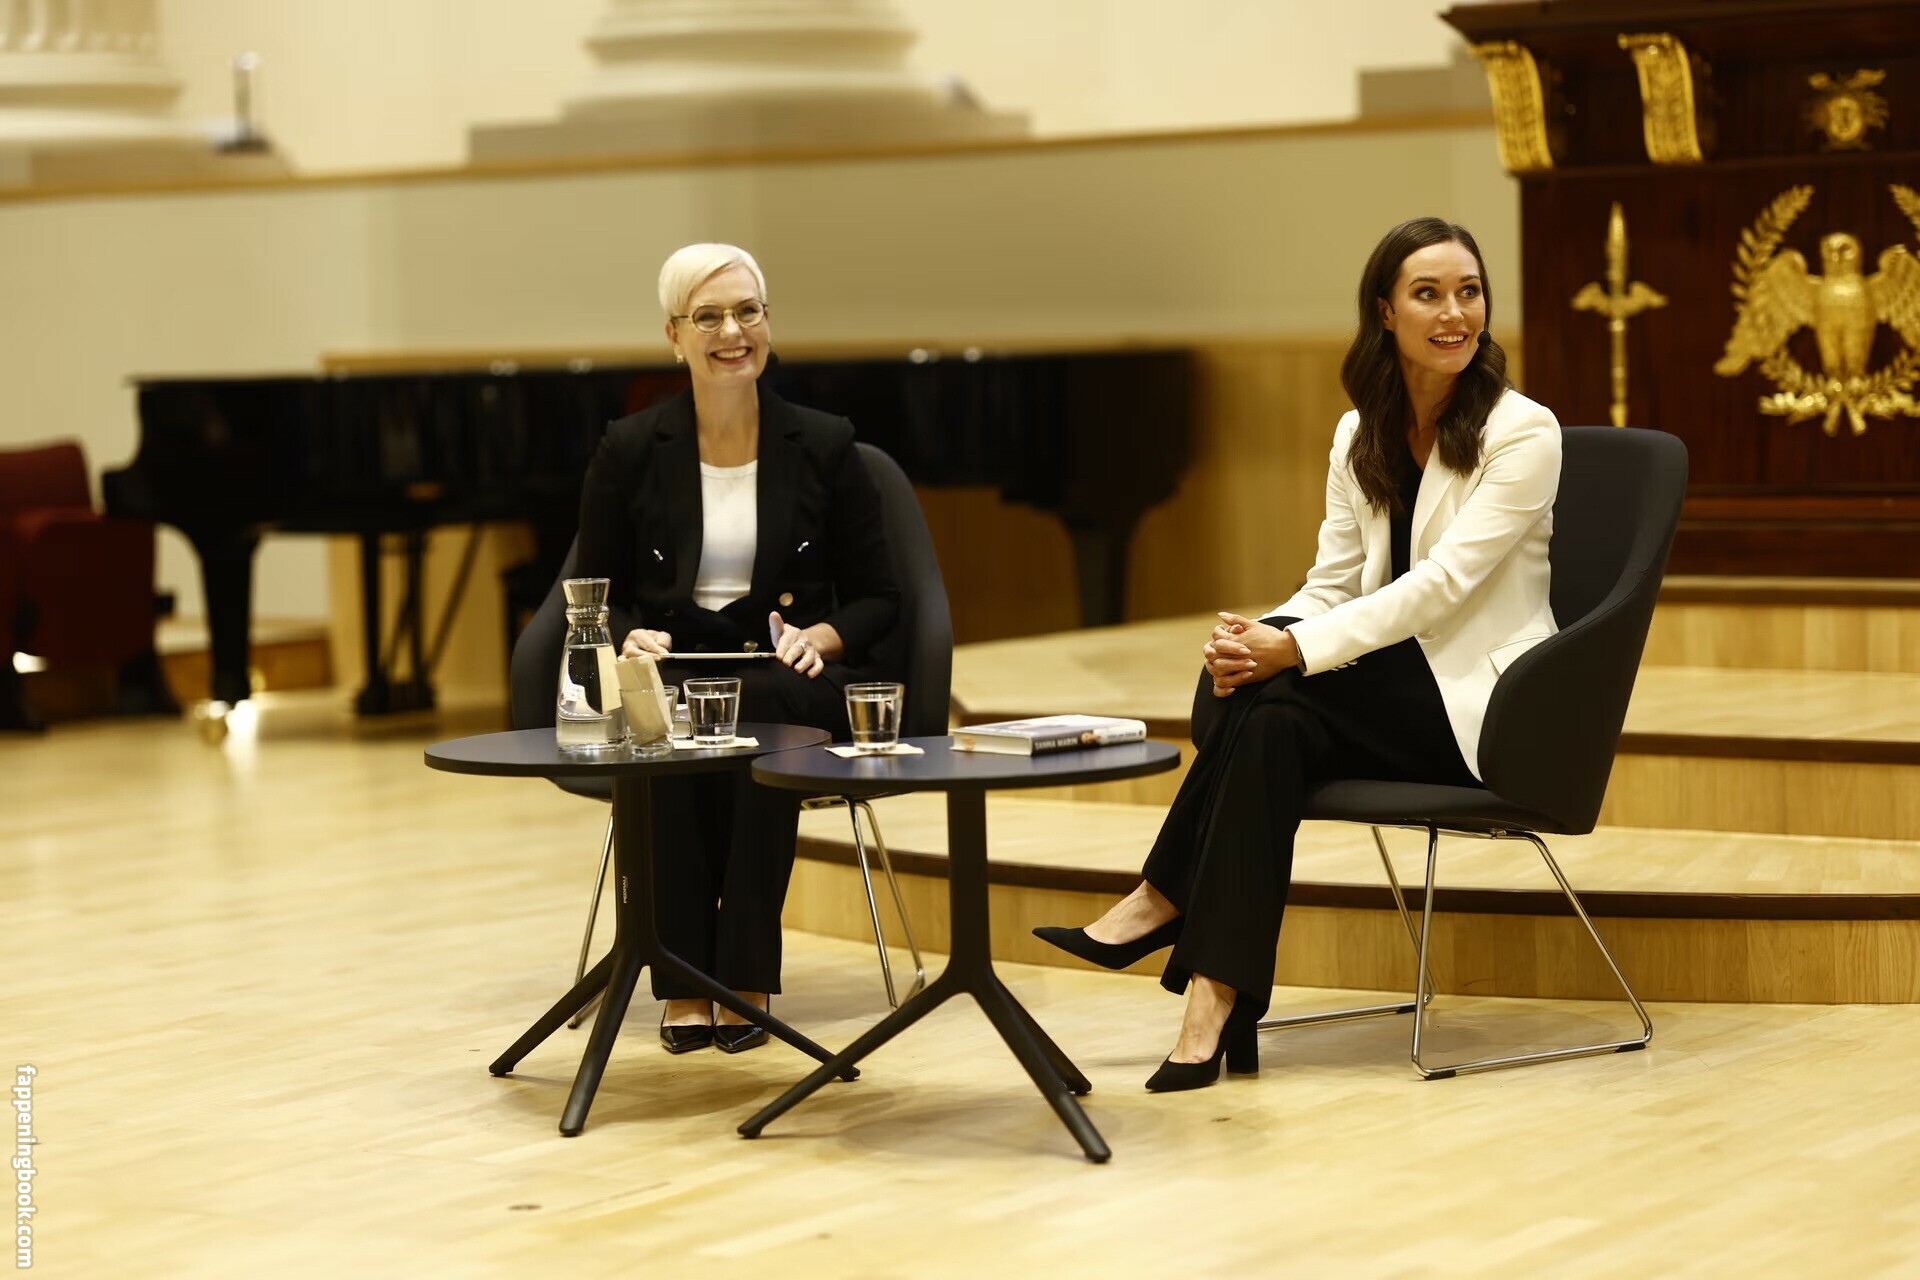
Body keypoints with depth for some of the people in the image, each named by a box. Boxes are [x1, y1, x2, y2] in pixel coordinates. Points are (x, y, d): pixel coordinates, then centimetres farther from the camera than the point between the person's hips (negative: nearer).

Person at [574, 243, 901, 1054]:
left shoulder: (824, 447, 6)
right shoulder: (630, 452, 6)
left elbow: (877, 595, 9)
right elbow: (596, 596, 10)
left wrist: (825, 636, -12)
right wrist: (631, 638, -13)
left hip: (789, 676, 0)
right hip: (669, 668, 0)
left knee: (756, 711, -38)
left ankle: (746, 979, -33)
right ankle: (682, 985, -33)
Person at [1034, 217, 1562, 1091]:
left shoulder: (1523, 434, -9)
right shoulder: (1360, 435, 10)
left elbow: (1443, 581, -19)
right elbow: (1330, 587, 7)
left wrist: (1296, 650, -27)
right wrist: (1260, 639, -17)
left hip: (1480, 701, -6)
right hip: (1393, 682, 6)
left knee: (1272, 707, -28)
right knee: (1236, 683, -24)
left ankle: (1164, 902, -17)